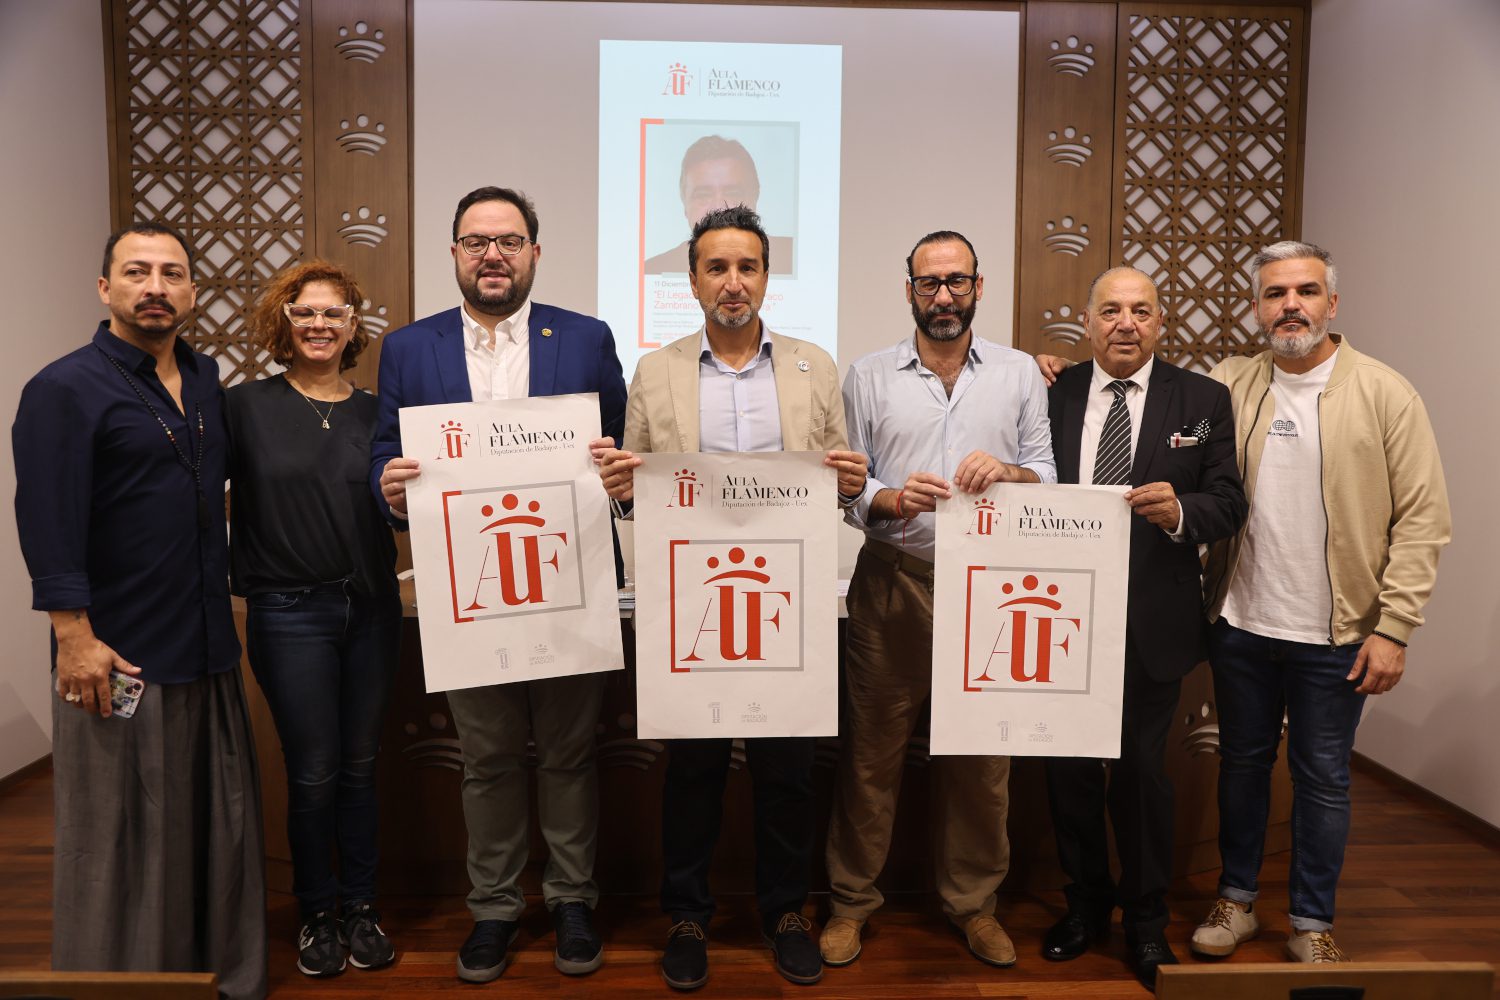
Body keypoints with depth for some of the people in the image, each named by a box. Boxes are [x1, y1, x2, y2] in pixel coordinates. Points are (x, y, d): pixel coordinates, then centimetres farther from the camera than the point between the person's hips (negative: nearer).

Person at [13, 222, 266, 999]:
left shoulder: (207, 381, 11)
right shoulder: (65, 389, -9)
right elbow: (48, 523, -14)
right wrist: (74, 636, -19)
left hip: (208, 646, 7)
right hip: (119, 656, -7)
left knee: (221, 818, 16)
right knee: (121, 835, 6)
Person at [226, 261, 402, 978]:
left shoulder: (374, 414, 6)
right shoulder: (246, 406, -2)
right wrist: (236, 576, -12)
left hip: (371, 608, 3)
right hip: (290, 612, -3)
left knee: (358, 765, 12)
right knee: (312, 772, 5)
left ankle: (359, 905, 28)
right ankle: (316, 912, 25)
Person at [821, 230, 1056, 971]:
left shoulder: (1020, 374, 8)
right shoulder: (868, 376, 6)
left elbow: (1050, 476, 4)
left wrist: (1008, 473, -17)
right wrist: (892, 501, -19)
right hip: (891, 583, -1)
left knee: (981, 756, 10)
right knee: (871, 751, 7)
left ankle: (973, 901, 29)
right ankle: (853, 898, 24)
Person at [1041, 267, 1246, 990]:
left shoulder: (1203, 400, 2)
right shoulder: (1051, 394, 4)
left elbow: (1228, 502, -4)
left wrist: (1180, 511, -24)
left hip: (1152, 622, -1)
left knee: (1142, 769, 9)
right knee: (1069, 767, 12)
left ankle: (1146, 919, 30)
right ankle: (1086, 902, 34)